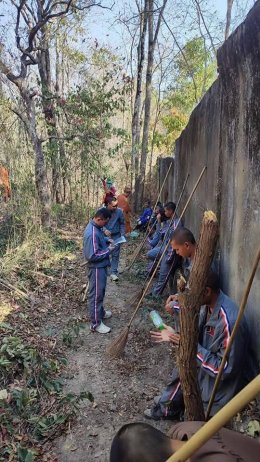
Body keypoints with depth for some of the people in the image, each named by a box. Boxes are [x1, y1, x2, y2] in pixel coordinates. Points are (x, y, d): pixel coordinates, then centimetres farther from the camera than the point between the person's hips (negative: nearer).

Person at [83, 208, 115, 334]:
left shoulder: (96, 227, 2)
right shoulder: (92, 233, -29)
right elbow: (92, 256, -30)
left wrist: (107, 240, 4)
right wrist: (108, 250, -20)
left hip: (101, 266, 10)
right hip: (97, 268, -10)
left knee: (100, 292, 25)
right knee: (96, 294, 2)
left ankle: (100, 312, 43)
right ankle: (96, 323, 14)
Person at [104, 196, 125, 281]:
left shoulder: (119, 211, -9)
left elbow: (122, 224, 3)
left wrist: (122, 235, -4)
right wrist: (104, 230, -25)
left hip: (116, 236, 0)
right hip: (105, 236, 0)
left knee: (115, 255, 1)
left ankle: (114, 273, 6)